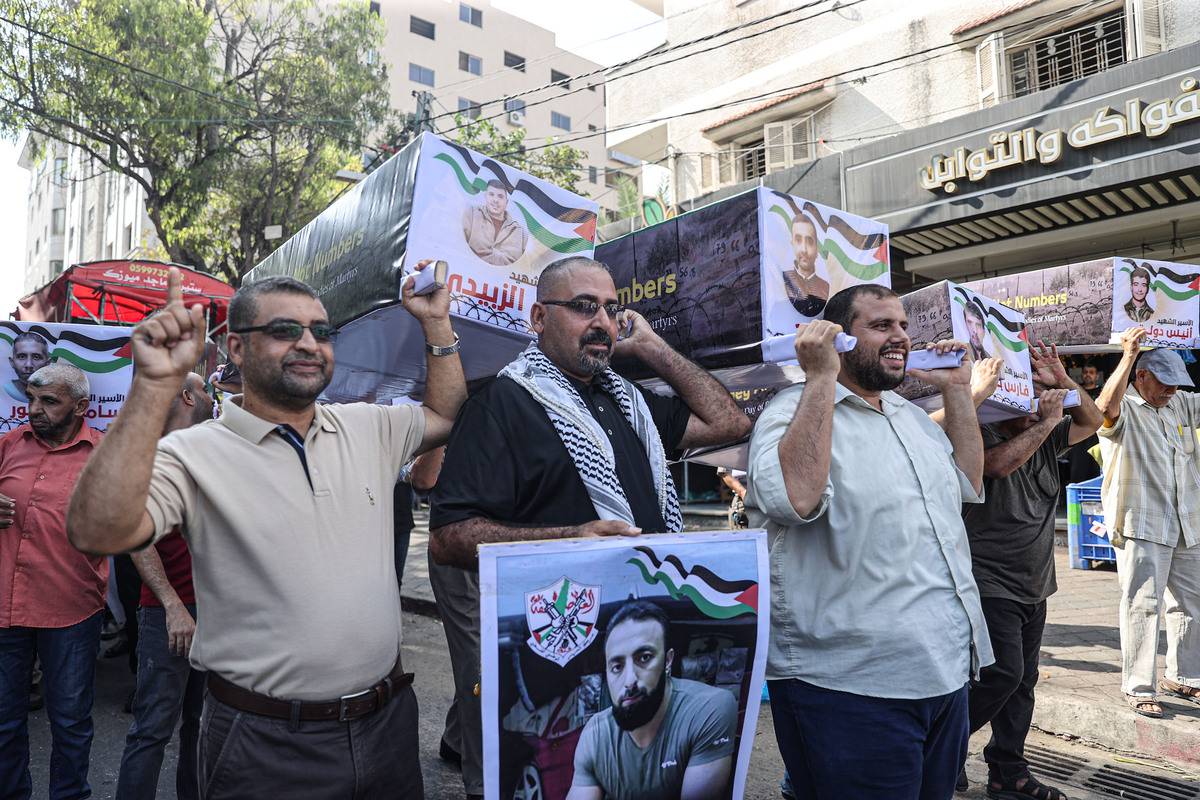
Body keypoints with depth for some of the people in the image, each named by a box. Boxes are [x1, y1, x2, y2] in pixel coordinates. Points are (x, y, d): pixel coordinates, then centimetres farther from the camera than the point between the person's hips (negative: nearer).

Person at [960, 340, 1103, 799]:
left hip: (1032, 587, 8)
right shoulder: (984, 435, -12)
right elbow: (1001, 463, -32)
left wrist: (1062, 381, 3)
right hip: (991, 585, -8)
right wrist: (1048, 420, -22)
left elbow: (1092, 422, 17)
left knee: (1022, 681, 12)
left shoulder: (1044, 438, 12)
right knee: (1004, 673, -12)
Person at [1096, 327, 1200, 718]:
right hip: (1141, 525, -7)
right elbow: (1106, 406, -32)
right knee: (1142, 606, -5)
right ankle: (1139, 689, 3)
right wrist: (1128, 354, -33)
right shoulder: (1124, 411, -9)